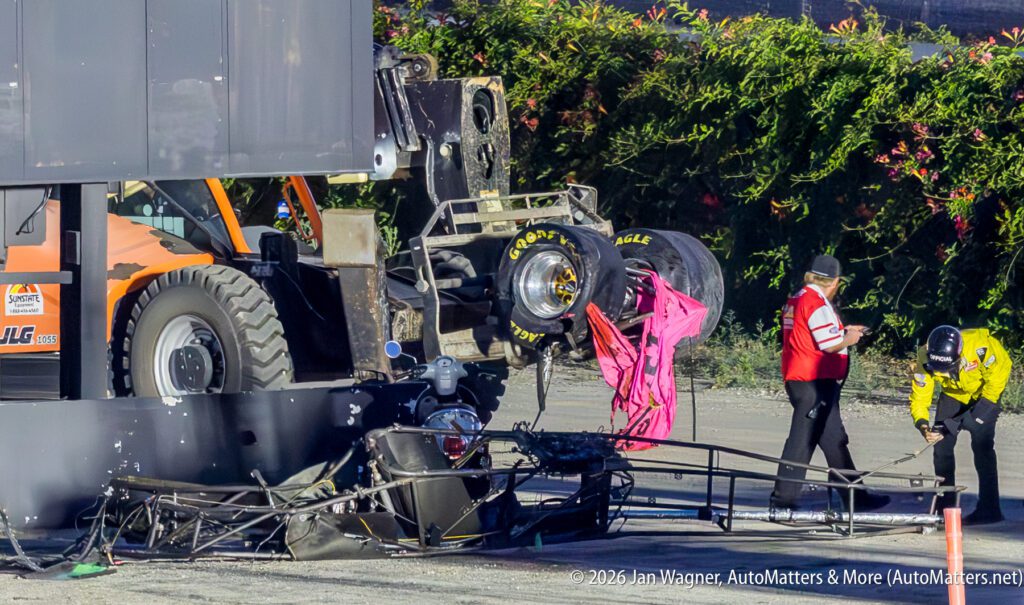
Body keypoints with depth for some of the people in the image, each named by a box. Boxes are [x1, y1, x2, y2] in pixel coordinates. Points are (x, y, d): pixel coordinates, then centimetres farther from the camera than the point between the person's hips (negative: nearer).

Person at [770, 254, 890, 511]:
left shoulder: (795, 301, 14)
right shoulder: (817, 304, -16)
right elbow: (831, 345, -19)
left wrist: (844, 331, 24)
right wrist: (849, 339, 0)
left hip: (797, 379, 10)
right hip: (816, 382, -10)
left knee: (834, 439, 12)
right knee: (803, 439, -6)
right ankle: (783, 497, -3)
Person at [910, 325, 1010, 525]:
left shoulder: (980, 345, -39)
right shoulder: (925, 359, -29)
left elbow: (998, 372, -23)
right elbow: (919, 396, -23)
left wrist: (985, 404, -27)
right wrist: (922, 424, -41)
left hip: (985, 391, -4)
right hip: (953, 394, 4)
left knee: (981, 445, -16)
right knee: (942, 444, -5)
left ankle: (989, 508, -11)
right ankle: (945, 506, 7)